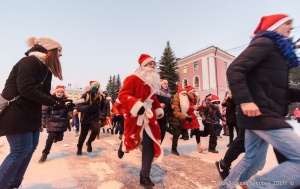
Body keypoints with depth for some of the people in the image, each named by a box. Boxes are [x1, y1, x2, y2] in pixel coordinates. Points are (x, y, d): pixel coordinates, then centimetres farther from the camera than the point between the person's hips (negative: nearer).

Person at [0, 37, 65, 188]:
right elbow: (26, 89, -26)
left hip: (31, 113, 10)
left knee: (31, 147, 12)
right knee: (21, 150, -7)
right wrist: (53, 103, -24)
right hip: (15, 113, -10)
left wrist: (62, 101, -4)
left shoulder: (45, 68, 13)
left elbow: (45, 93, 10)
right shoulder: (29, 62, -16)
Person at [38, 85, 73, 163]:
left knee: (59, 138, 6)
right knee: (50, 138, -8)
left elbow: (69, 109, 8)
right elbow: (44, 112, -7)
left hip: (62, 123, 3)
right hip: (52, 122, -2)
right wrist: (42, 123, -9)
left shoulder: (66, 100, 1)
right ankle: (45, 154, 11)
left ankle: (56, 136, 44)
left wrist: (70, 114, -15)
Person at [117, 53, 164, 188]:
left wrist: (159, 110, 13)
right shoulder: (132, 79, -11)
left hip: (149, 117, 6)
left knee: (150, 146, 2)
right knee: (132, 142, 11)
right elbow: (122, 95, -20)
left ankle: (145, 176, 16)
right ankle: (124, 145, 52)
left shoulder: (153, 82, 14)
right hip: (134, 117, -6)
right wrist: (136, 106, -33)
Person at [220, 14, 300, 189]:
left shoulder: (276, 50, 25)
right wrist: (244, 100, -28)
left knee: (253, 160, 16)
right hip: (260, 113, -10)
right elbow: (235, 69, -18)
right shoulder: (265, 43, -4)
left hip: (265, 114, 10)